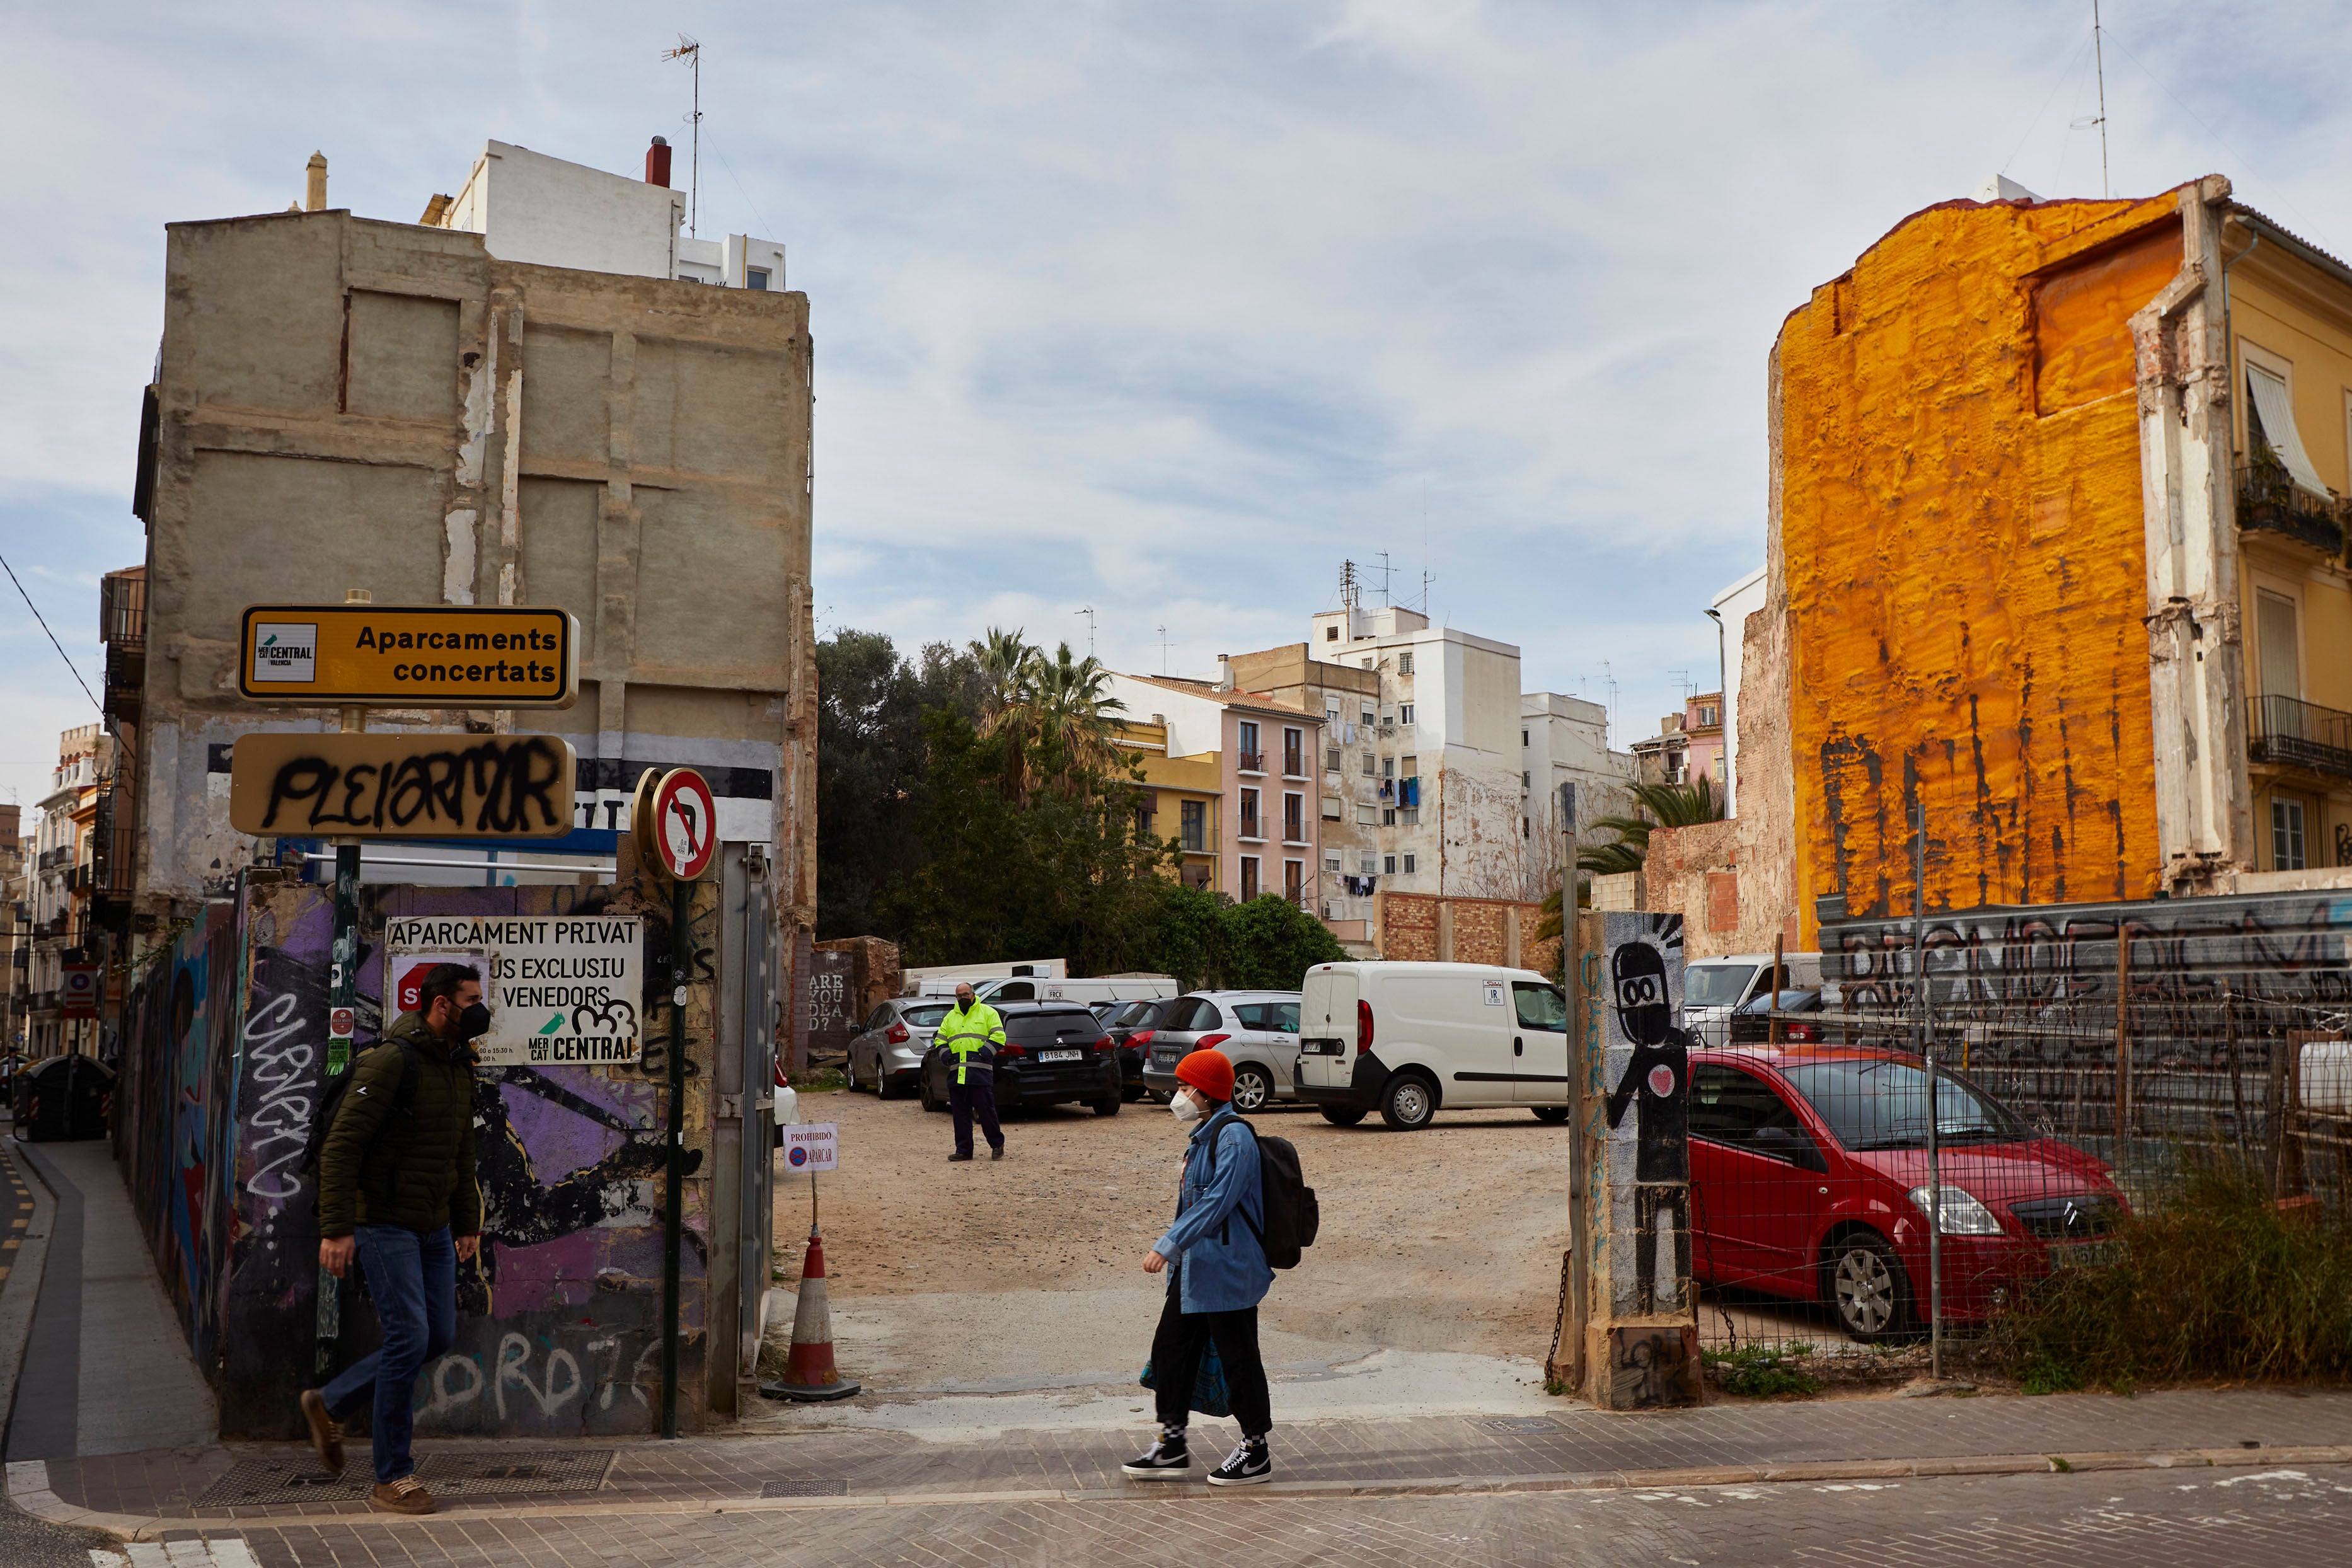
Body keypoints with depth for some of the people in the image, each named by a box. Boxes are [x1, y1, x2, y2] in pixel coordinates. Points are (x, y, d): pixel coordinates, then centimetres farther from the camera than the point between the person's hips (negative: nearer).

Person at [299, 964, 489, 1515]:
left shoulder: (460, 1068, 10)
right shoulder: (391, 1061, -17)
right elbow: (341, 1145, -19)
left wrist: (468, 1222, 18)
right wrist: (336, 1229, -23)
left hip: (433, 1228, 8)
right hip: (385, 1223, -8)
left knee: (439, 1336, 8)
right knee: (410, 1337, -10)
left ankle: (330, 1404, 27)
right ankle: (392, 1479, 1)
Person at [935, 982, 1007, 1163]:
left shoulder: (987, 1012, 7)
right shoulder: (950, 1018, 21)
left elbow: (998, 1036, -1)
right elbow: (940, 1040, 25)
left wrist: (985, 1052, -12)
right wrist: (945, 1054, 6)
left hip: (980, 1073, -5)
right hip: (956, 1073, 5)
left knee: (986, 1110, -6)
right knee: (960, 1114, 6)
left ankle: (997, 1144, 8)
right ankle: (963, 1150, 11)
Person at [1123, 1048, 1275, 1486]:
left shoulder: (1233, 1136, -18)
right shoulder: (1204, 1134, 13)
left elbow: (1217, 1201, -26)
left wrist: (1169, 1245, -29)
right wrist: (1177, 1251, 25)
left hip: (1227, 1271, -10)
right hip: (1193, 1269, 10)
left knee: (1238, 1358, 2)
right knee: (1170, 1349, 11)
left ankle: (1255, 1452, 15)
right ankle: (1172, 1446, 21)